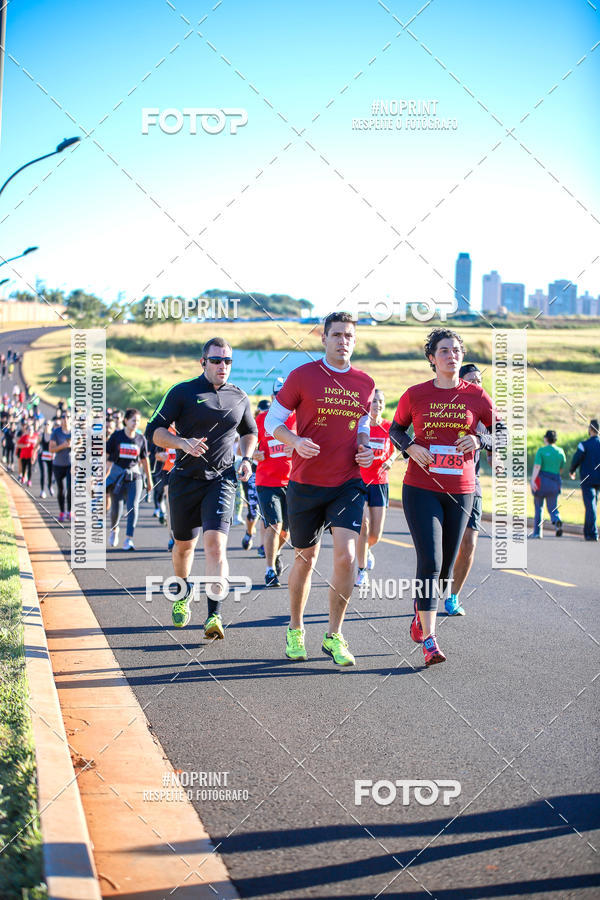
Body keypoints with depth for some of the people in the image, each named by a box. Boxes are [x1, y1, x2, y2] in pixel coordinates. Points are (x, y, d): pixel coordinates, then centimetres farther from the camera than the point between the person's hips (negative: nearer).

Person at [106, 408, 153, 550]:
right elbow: (106, 456, 0)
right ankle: (114, 529, 36)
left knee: (133, 507, -15)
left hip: (134, 476, 1)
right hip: (117, 475, -1)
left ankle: (128, 539, -16)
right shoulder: (116, 436, -3)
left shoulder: (141, 438, 3)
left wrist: (149, 479, 17)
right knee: (116, 508, 4)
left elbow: (144, 460, 12)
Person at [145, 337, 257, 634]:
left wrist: (246, 458, 9)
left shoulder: (239, 398, 9)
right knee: (184, 544, 14)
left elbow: (249, 432, 27)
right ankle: (184, 591, 44)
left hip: (221, 480, 0)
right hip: (185, 480, 0)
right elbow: (154, 431, -5)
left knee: (216, 543, -17)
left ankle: (214, 615, -19)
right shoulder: (183, 392, -2)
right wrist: (183, 443, -21)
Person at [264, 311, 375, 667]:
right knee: (306, 559, 10)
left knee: (346, 556, -14)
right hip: (306, 484, -1)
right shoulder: (303, 376, -3)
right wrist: (295, 441, -17)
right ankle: (295, 630, 32)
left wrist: (365, 448, 2)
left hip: (348, 484, 2)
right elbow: (272, 420, 2)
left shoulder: (365, 383, 7)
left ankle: (334, 636, 1)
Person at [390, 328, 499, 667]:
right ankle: (429, 639, -13)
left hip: (460, 491, 2)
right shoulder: (415, 395, 0)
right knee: (430, 561, -14)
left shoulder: (476, 395, 2)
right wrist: (410, 447, -7)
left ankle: (421, 613, 37)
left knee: (445, 566, 10)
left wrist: (479, 440, -13)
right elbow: (396, 429, 14)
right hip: (421, 488, -2)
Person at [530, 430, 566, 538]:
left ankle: (537, 532, 12)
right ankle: (557, 521, -27)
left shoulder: (541, 451, -5)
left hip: (541, 480, -2)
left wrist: (532, 480, -24)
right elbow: (561, 469, 14)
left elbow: (537, 466, -17)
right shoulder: (560, 452, 6)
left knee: (538, 506, 12)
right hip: (554, 481, 3)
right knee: (552, 508, 6)